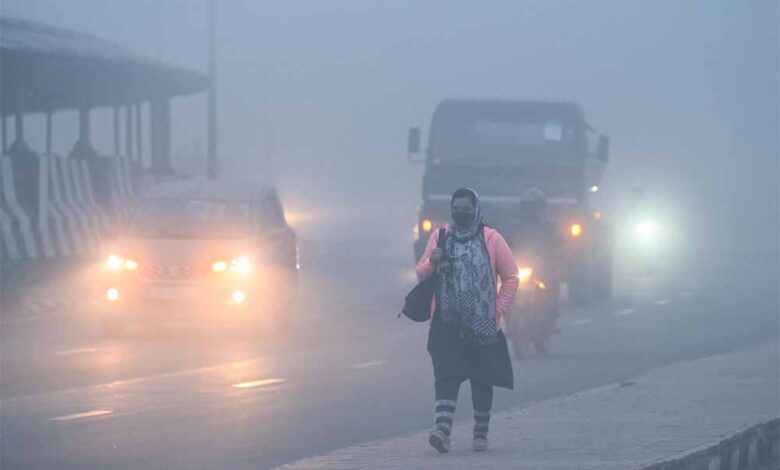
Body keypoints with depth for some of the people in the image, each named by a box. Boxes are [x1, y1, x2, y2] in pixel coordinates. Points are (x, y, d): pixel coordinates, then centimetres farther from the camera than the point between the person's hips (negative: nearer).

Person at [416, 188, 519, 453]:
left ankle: (481, 434, 18)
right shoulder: (440, 238, 8)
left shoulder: (492, 239, 1)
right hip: (447, 322, 1)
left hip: (482, 324, -1)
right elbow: (420, 274, 12)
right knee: (446, 376, -14)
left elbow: (511, 277, 4)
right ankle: (442, 430, -24)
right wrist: (431, 262, -11)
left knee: (482, 380, 5)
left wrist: (498, 310, -3)